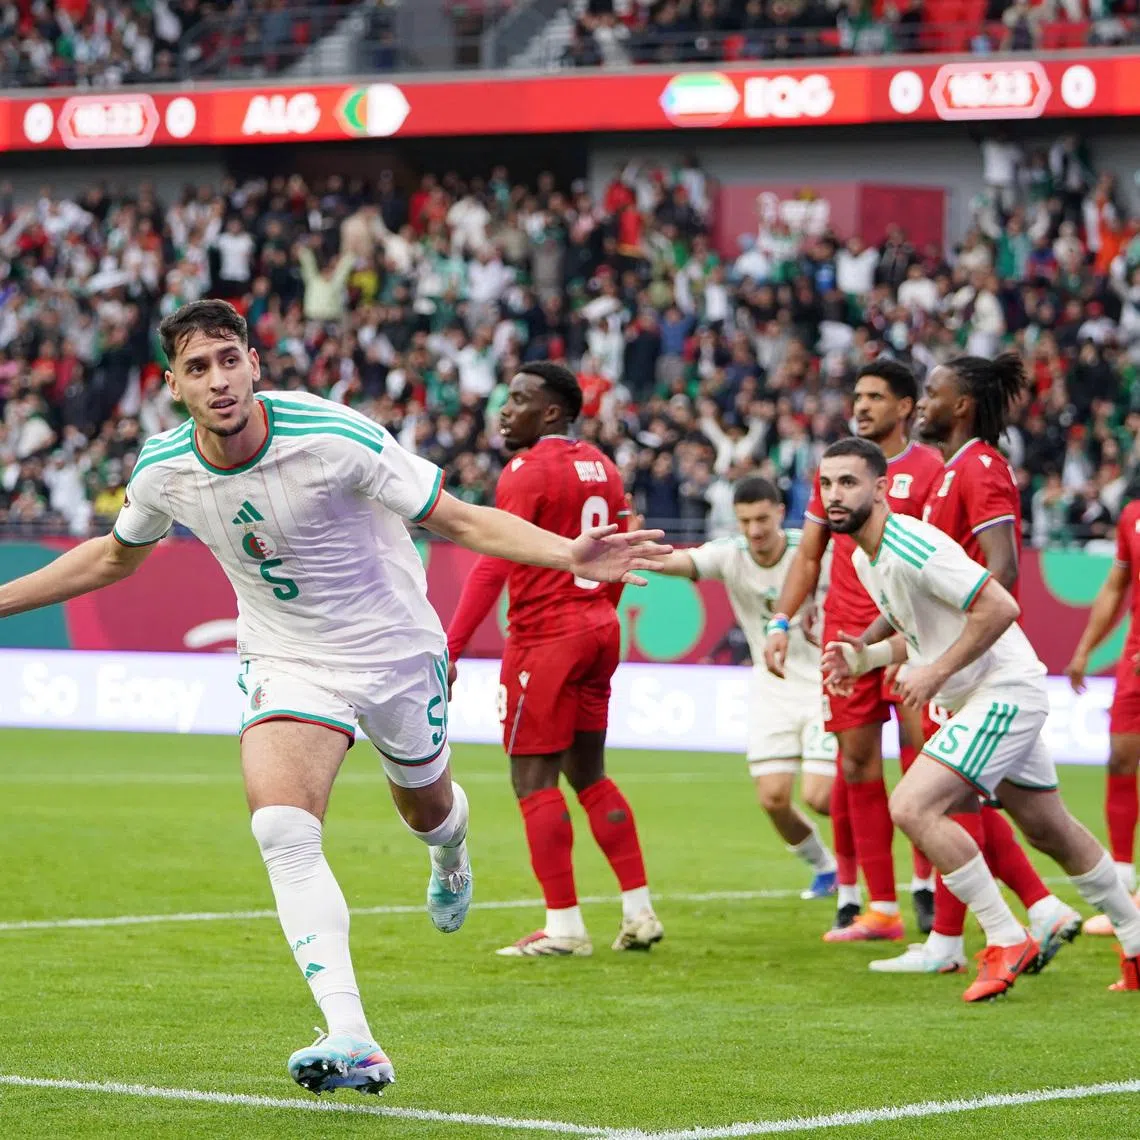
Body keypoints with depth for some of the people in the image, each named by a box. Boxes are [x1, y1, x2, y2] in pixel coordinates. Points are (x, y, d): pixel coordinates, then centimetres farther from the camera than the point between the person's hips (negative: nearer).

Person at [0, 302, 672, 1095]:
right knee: (281, 827, -23)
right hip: (286, 664, 2)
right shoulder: (162, 472, -12)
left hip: (395, 651, -1)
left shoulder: (336, 437, -26)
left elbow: (459, 520, -21)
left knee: (424, 806, 19)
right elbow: (114, 557, 11)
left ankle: (450, 855, 62)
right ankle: (352, 1043, -28)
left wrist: (571, 555, -35)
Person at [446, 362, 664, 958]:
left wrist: (449, 649, -18)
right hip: (599, 630, 8)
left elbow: (492, 568, -17)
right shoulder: (601, 468, 12)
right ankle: (639, 911, 13)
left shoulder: (528, 472, -12)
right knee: (589, 775, 15)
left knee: (534, 779, -3)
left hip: (546, 635, -8)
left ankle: (564, 925, -4)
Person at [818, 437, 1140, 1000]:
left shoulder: (910, 547, -23)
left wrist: (936, 672, -23)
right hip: (978, 698, 10)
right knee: (1050, 830, 18)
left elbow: (999, 607, -26)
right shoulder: (864, 558, 8)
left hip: (1004, 690, -10)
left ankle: (1006, 941, -11)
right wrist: (864, 657, 3)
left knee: (912, 806, -19)